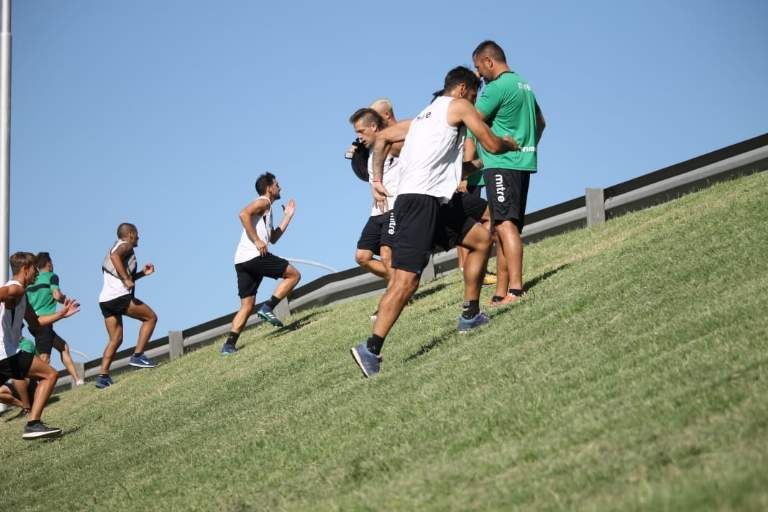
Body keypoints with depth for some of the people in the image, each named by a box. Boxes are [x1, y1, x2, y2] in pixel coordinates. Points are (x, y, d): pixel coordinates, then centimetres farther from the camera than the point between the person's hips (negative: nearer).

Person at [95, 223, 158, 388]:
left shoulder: (116, 246, 28)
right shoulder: (126, 246, 1)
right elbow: (115, 256, -25)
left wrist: (142, 273, 28)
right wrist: (127, 279, -25)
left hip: (105, 300, 9)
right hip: (119, 297, -9)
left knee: (115, 339, 12)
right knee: (151, 317, 5)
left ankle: (103, 376, 1)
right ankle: (137, 356, -4)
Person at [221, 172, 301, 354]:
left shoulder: (266, 209, 31)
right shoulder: (263, 202, 1)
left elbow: (273, 238, 34)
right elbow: (243, 214, -18)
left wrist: (288, 216, 33)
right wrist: (257, 241, -19)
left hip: (242, 261, 9)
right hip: (255, 256, -9)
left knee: (247, 306, 7)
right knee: (294, 274, 1)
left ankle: (229, 344, -5)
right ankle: (268, 307, -10)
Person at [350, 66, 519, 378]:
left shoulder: (425, 116, 28)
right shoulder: (459, 106, 6)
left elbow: (382, 138, 27)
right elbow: (492, 145, 6)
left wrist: (377, 179, 22)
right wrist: (511, 144, 28)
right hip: (420, 201, -10)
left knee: (481, 239, 20)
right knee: (406, 280, -18)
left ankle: (470, 315, 24)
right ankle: (371, 350, -24)